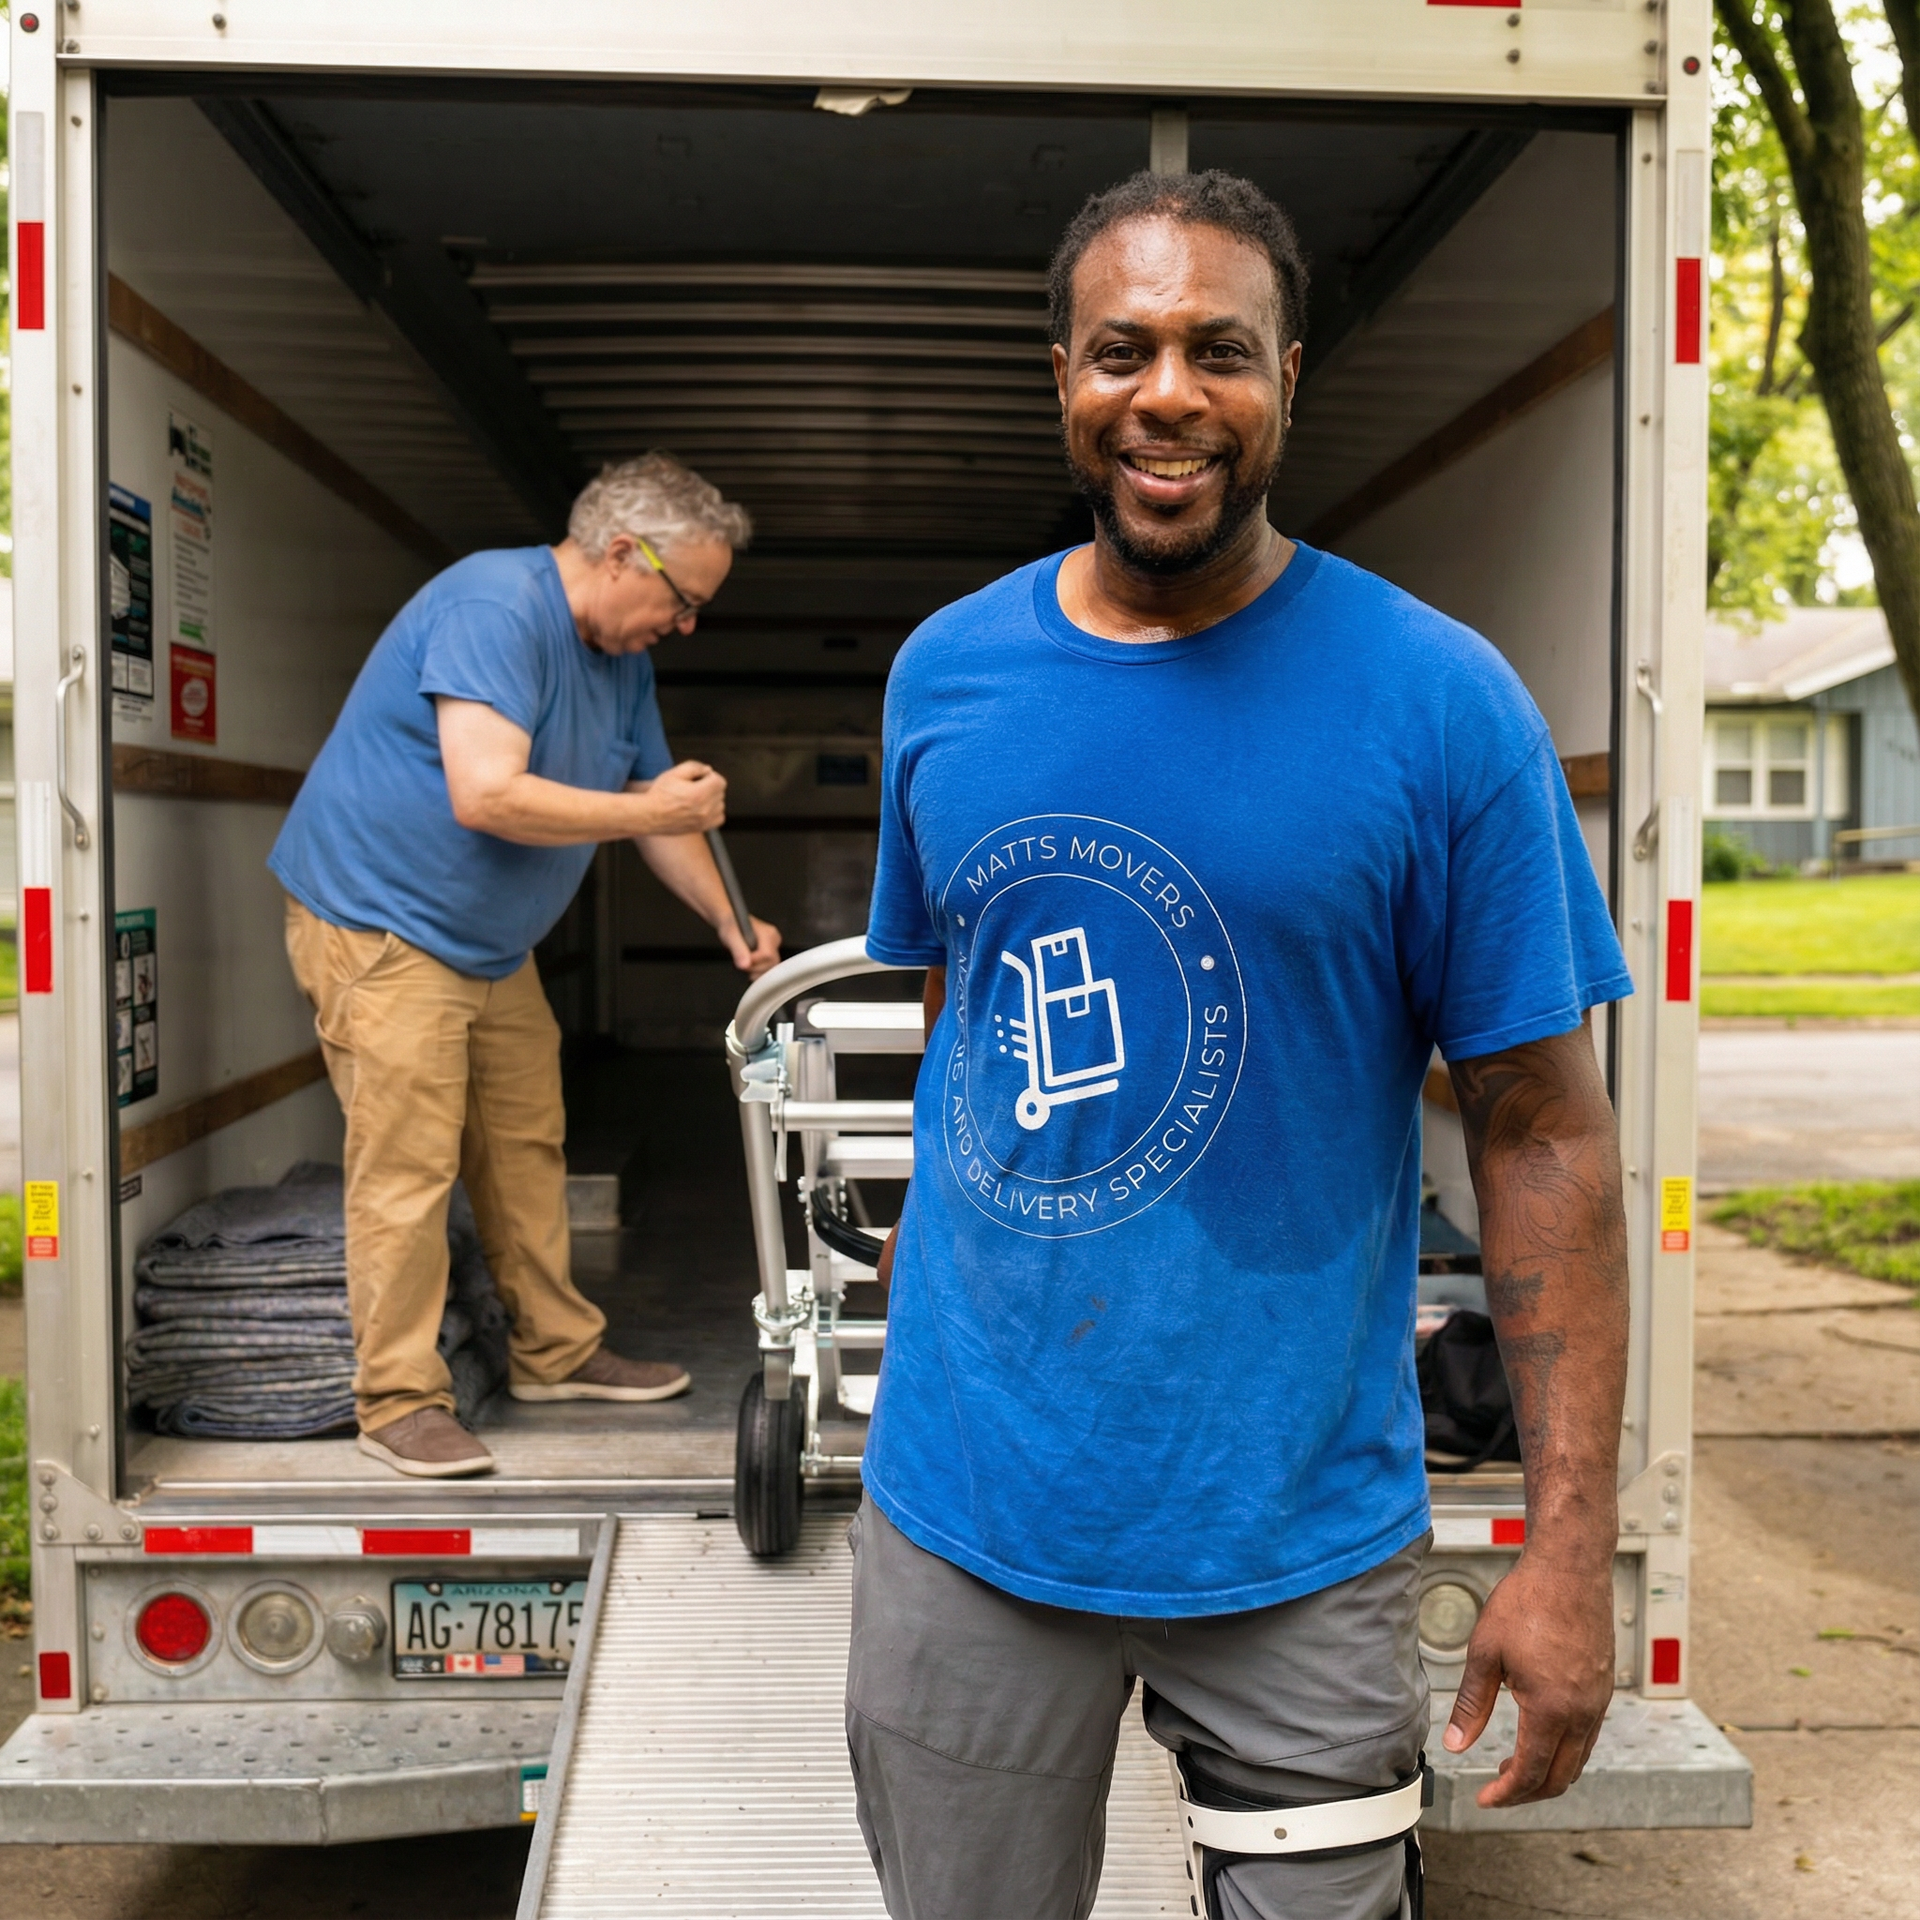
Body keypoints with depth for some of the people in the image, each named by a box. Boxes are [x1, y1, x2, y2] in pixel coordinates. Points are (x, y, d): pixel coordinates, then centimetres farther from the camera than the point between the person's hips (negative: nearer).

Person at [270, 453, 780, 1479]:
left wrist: (732, 923, 6)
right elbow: (488, 796, -33)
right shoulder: (496, 608, -24)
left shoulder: (623, 658, 8)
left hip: (491, 944, 9)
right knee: (408, 1167, -8)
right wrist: (652, 810, -23)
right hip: (379, 923, -9)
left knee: (527, 1151, 13)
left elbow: (657, 799, 16)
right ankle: (399, 1402, 4)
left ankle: (556, 1352, 25)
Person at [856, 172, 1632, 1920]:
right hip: (963, 1497, 4)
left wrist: (1572, 1549, -11)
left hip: (1297, 1524, -3)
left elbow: (1542, 1130, -9)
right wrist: (948, 1263, 10)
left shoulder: (1441, 704, -11)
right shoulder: (944, 673, 1)